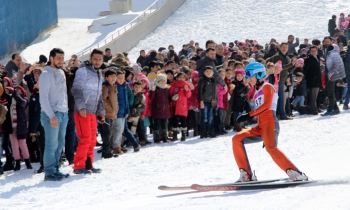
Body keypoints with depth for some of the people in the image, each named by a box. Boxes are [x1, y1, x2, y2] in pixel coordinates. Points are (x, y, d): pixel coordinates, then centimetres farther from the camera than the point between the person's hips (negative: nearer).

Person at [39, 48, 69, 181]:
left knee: (60, 144, 9)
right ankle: (49, 173, -2)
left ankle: (55, 169, 17)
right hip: (52, 114, -7)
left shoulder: (61, 73, 15)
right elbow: (43, 97, -13)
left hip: (63, 114, 7)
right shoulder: (46, 75, -8)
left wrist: (66, 110, 12)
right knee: (52, 144, -6)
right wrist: (51, 116, -20)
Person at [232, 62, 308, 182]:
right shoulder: (257, 93, 25)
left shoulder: (267, 87, 2)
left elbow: (267, 105, -14)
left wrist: (249, 115, -18)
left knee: (270, 148, -31)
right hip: (260, 127, 8)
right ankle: (246, 174, -8)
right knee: (237, 140, -4)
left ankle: (294, 172, -30)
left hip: (270, 122, -8)